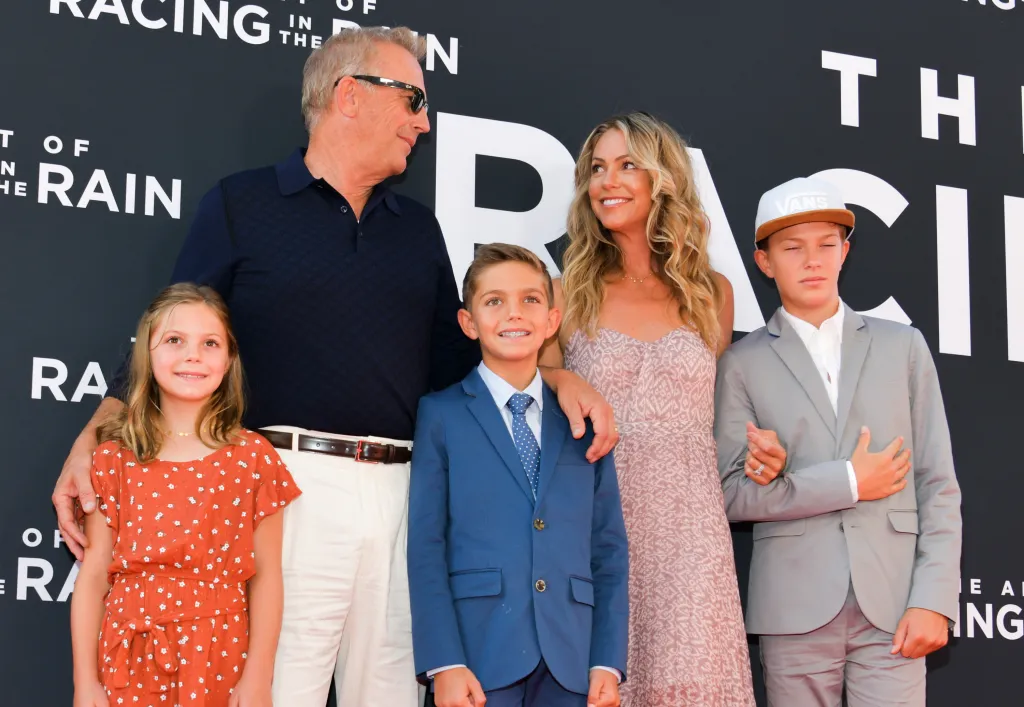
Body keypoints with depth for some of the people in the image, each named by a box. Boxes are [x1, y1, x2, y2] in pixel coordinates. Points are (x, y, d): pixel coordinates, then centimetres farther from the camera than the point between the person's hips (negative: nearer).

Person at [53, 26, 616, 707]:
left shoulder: (419, 227, 19)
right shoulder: (242, 204, 5)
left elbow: (451, 356, 21)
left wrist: (553, 372, 5)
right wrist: (94, 439, -11)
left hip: (400, 495, 5)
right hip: (291, 482, -4)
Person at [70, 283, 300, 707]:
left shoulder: (253, 457, -1)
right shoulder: (115, 458, 1)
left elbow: (265, 576, -2)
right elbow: (93, 574, 1)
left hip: (221, 657, 0)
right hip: (130, 659, 1)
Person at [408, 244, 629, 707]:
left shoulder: (585, 424, 12)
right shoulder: (441, 416, 4)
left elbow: (609, 549, 10)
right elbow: (426, 547, -3)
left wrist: (608, 661, 1)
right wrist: (444, 664, -12)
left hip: (569, 665, 3)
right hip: (480, 657, -3)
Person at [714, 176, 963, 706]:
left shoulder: (903, 347, 11)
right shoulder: (743, 363, 5)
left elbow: (938, 485, 7)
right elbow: (732, 493, -3)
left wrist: (933, 600, -3)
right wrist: (847, 483, -7)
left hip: (891, 605, 1)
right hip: (795, 610, -1)